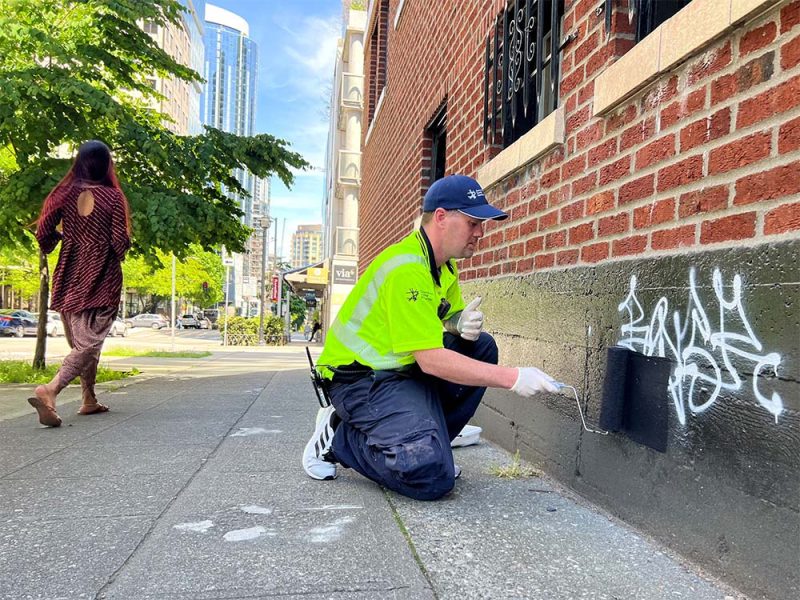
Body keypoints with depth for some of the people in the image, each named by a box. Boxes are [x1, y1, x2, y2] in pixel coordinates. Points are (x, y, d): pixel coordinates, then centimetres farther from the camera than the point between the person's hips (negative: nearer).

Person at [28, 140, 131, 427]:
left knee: (80, 342, 17)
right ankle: (49, 391, -25)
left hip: (69, 277, 5)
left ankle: (89, 400, 25)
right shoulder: (113, 197, -8)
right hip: (101, 280, -5)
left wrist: (61, 238, 20)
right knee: (89, 343, -5)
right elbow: (120, 243, -11)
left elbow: (43, 233, -1)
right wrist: (124, 244, 11)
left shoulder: (65, 194, 2)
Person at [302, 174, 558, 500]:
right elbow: (430, 360, -27)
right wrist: (513, 378, -25)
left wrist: (463, 322, -10)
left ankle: (427, 442, 5)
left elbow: (449, 317, 17)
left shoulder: (445, 264, 8)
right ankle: (339, 436, 0)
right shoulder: (407, 268, -23)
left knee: (481, 346, 1)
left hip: (404, 365, 10)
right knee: (432, 475, -23)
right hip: (360, 376, -10)